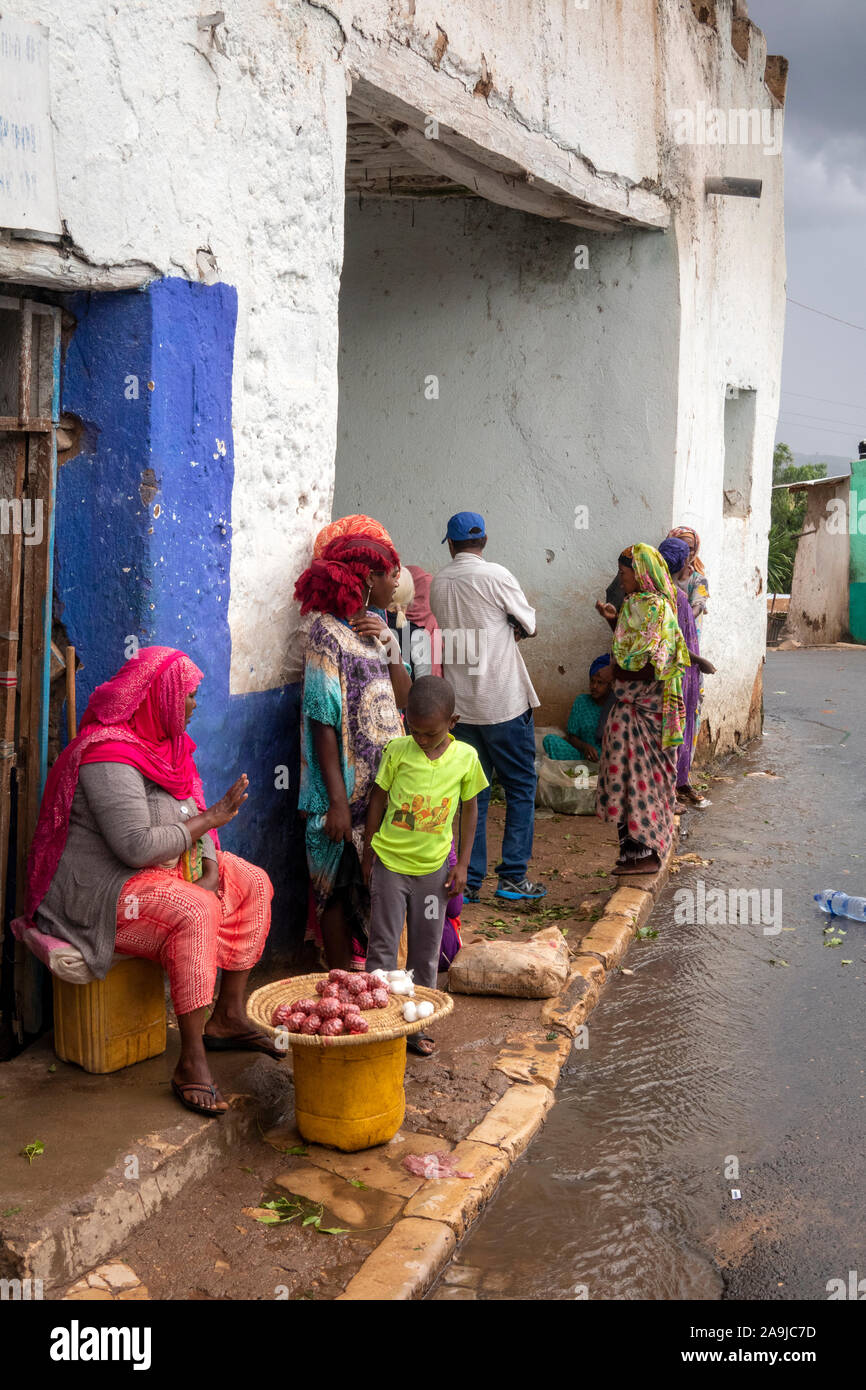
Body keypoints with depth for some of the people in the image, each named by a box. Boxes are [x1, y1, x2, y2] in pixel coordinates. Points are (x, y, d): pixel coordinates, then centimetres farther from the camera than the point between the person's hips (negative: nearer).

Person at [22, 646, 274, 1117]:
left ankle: (227, 1017, 8)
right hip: (102, 891, -10)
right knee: (195, 911, -34)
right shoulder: (110, 756, -23)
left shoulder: (165, 743, 8)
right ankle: (191, 1063, -28)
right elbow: (137, 846, -30)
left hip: (168, 869, 10)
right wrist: (209, 818, -20)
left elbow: (190, 814, 10)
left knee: (253, 884, 5)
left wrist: (211, 867, -8)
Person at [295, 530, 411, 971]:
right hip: (350, 785, -8)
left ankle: (369, 968, 25)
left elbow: (402, 699, 8)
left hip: (385, 779, 8)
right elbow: (323, 721, -17)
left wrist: (389, 646, -7)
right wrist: (337, 800, -20)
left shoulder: (374, 627, 11)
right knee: (340, 885, 3)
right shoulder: (328, 631, -13)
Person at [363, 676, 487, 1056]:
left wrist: (462, 863, 3)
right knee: (382, 947, 5)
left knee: (426, 953, 11)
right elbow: (378, 798, 2)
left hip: (434, 868, 1)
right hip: (390, 863, -1)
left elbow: (469, 808, 5)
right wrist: (368, 854, 5)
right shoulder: (397, 751, -9)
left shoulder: (466, 757, -7)